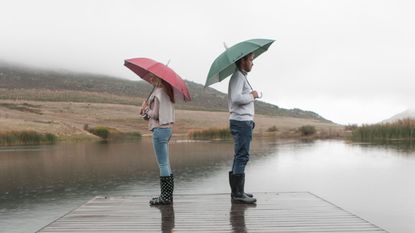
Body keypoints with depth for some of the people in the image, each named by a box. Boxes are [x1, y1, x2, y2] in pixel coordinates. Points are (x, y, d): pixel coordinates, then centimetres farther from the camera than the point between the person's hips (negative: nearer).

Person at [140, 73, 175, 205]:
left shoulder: (158, 92, -13)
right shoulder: (166, 91, 15)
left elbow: (155, 114, -15)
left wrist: (146, 109, 2)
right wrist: (146, 110, 6)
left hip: (160, 129, -10)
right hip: (167, 127, 10)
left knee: (163, 164, -5)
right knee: (165, 164, 13)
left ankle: (166, 196, 1)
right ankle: (167, 195, 19)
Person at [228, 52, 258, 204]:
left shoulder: (241, 77, 22)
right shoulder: (238, 77, -10)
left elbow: (231, 101, 25)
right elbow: (236, 98, -25)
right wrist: (252, 96, -11)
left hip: (243, 122, 11)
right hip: (242, 122, -11)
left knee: (239, 157, 12)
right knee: (242, 157, -10)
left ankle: (236, 191, 18)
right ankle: (238, 194, -7)